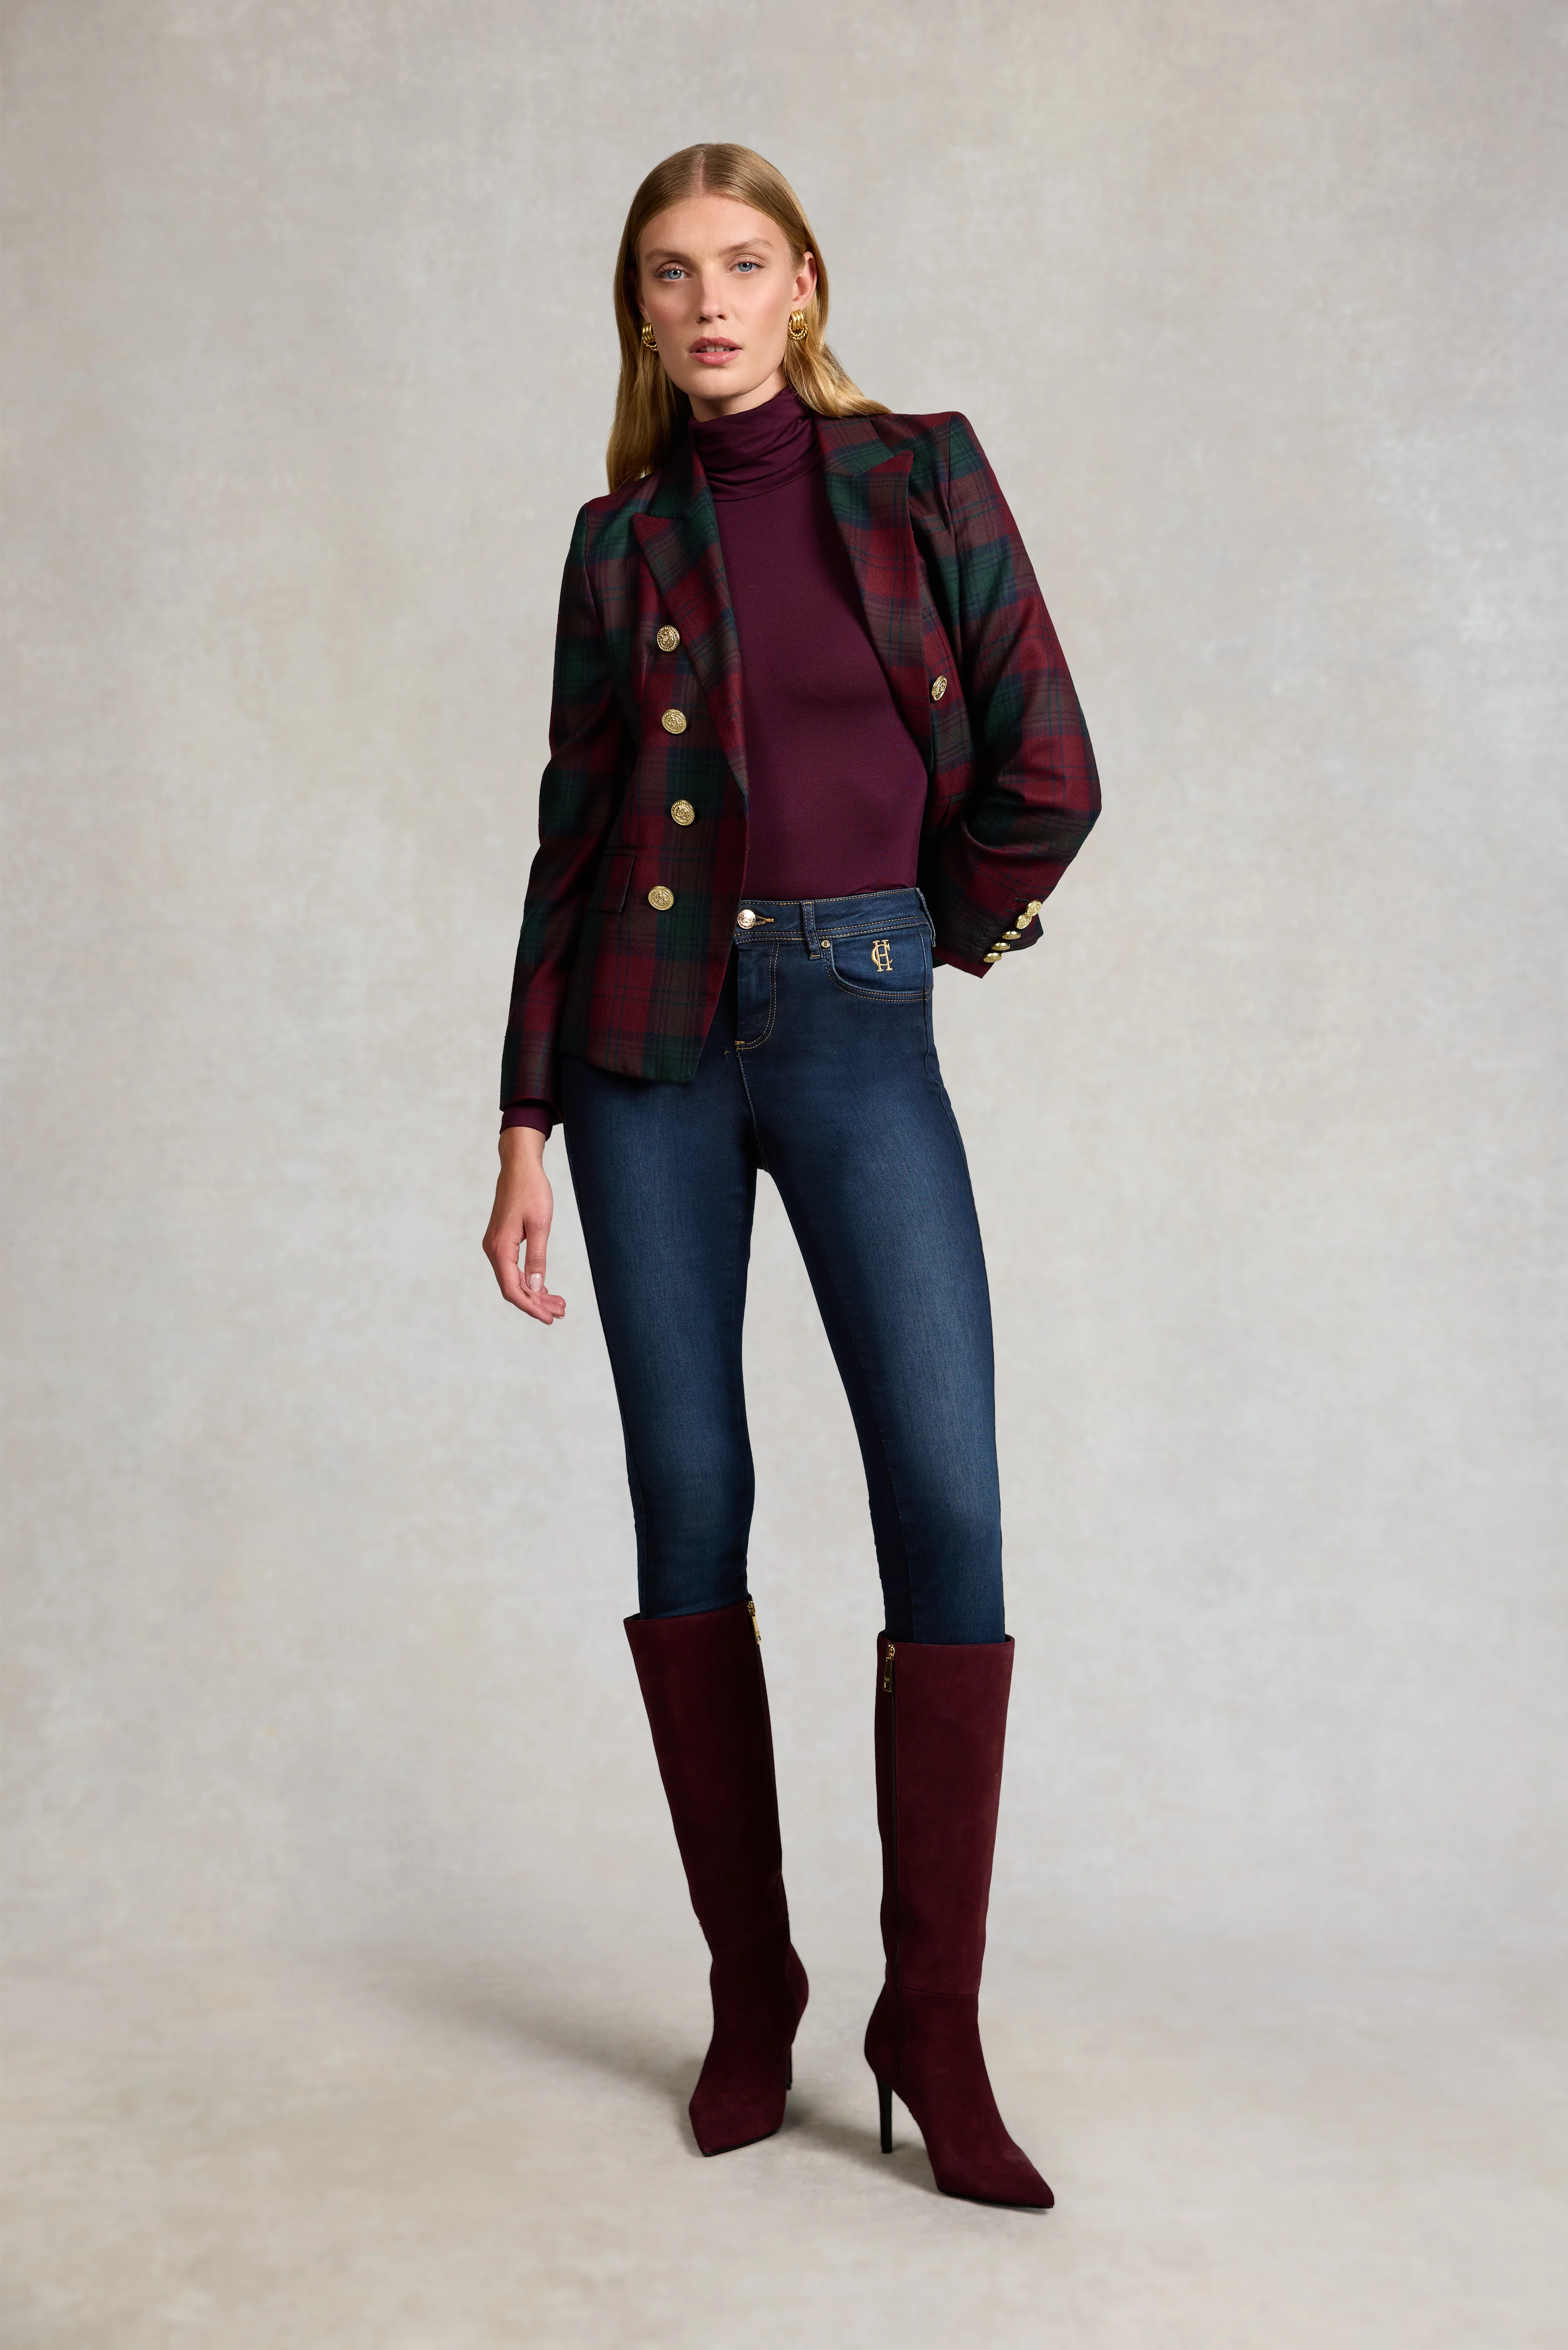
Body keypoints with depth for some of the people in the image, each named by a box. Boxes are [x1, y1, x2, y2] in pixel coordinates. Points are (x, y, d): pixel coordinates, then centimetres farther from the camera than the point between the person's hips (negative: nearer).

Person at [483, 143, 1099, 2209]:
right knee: (690, 1503, 3)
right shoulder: (622, 543, 10)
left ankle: (936, 2029, 3)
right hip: (648, 1039, 2)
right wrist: (525, 1129, 2)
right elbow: (569, 841, 7)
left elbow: (1047, 777, 1)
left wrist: (931, 941, 12)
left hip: (860, 1030, -1)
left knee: (950, 1508, -10)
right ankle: (750, 1993, 17)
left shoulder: (923, 473, 5)